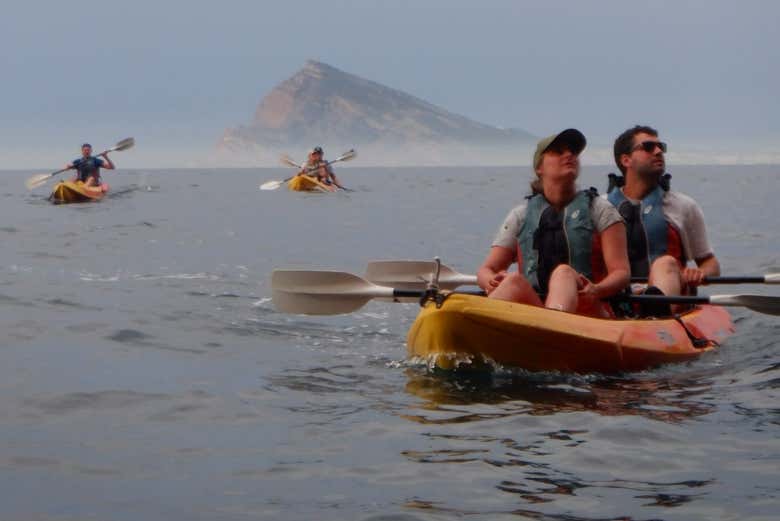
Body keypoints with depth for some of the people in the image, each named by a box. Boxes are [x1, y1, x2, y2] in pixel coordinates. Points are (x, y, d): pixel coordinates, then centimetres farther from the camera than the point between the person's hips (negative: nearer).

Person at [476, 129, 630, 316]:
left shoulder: (599, 210, 13)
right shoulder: (521, 216, 18)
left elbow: (621, 272, 3)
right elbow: (485, 270, 13)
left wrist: (596, 290, -22)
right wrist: (492, 283, -14)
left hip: (590, 311, -1)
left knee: (564, 272, -31)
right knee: (515, 280, -29)